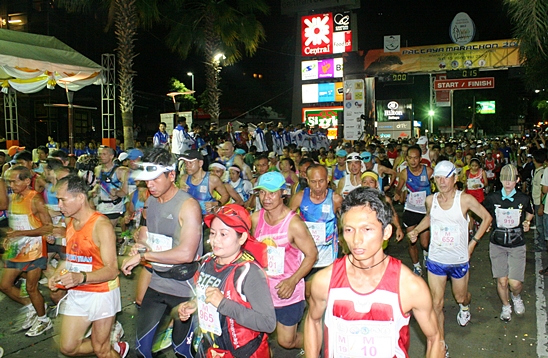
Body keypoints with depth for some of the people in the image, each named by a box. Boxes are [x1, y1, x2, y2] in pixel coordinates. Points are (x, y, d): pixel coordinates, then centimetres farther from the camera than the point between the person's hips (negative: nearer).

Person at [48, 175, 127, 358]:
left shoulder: (101, 225, -19)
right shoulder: (70, 223, 6)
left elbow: (112, 270, -23)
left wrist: (81, 277, -38)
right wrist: (57, 274, 0)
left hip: (101, 293, -8)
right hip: (76, 293, 8)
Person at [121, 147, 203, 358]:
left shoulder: (188, 206, -20)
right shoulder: (150, 201, 4)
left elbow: (186, 254, -28)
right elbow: (144, 229, 18)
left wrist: (143, 255, -21)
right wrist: (140, 245, -6)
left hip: (184, 287, -7)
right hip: (157, 283, 7)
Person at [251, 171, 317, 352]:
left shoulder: (294, 224, -20)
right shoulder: (256, 218, -4)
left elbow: (312, 254, -15)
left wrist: (293, 281, -24)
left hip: (288, 292, -4)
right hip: (262, 290, 5)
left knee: (287, 341, 7)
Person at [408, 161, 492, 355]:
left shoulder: (465, 199, -16)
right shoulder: (430, 200, -6)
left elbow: (487, 218, -2)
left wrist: (473, 242, -5)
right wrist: (415, 231, 0)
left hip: (460, 260, -1)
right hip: (436, 260, 1)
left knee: (460, 297, 21)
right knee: (436, 303, 0)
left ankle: (465, 306, 60)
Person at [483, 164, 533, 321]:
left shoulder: (524, 199, -5)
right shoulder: (492, 198, -5)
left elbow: (530, 213, 17)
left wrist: (526, 223, 0)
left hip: (517, 245, 0)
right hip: (497, 245, 0)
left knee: (515, 283, -6)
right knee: (502, 281, 1)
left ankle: (516, 297, 31)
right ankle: (506, 306, 30)